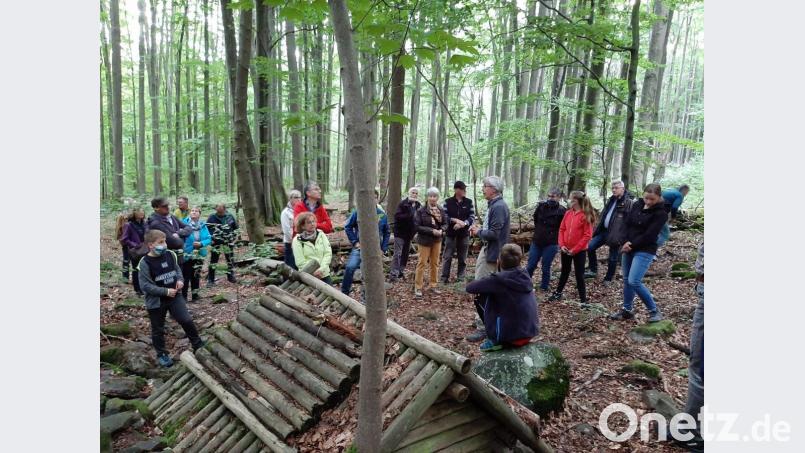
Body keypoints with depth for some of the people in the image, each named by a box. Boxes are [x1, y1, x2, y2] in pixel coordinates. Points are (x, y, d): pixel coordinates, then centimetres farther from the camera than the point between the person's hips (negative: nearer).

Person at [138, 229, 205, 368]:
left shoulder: (170, 255, -3)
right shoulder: (145, 263, -18)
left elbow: (177, 269, 14)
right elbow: (145, 285, -19)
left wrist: (180, 280, -7)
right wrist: (165, 291, -21)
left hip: (175, 296, 3)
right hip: (156, 301, -3)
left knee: (187, 321, -1)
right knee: (158, 329, 11)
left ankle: (198, 345, 16)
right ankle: (161, 354, 30)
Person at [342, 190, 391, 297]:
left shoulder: (382, 214, 0)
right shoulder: (358, 212, -6)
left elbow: (387, 233, 11)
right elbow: (348, 227, 2)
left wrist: (383, 248, 5)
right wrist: (354, 242, -5)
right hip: (360, 248, -2)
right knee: (350, 267, -24)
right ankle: (344, 293, -8)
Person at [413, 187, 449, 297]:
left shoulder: (441, 210, 0)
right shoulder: (421, 211, -12)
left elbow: (446, 223, 6)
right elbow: (417, 226, -14)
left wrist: (441, 230, -16)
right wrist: (432, 231, -21)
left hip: (437, 240, 4)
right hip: (424, 240, -4)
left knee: (435, 263, 12)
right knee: (422, 263, 0)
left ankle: (433, 285, 25)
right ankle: (418, 287, 8)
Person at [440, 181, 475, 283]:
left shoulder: (469, 202, 2)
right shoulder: (448, 202, -2)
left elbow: (472, 217, -2)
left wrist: (463, 223, -19)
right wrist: (455, 220, -17)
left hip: (464, 233, 1)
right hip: (450, 233, -1)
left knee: (462, 258, 8)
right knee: (447, 256, 2)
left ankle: (460, 278, 19)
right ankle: (444, 277, 10)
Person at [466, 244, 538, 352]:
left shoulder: (499, 279, -15)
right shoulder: (524, 276, 3)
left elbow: (469, 287, -5)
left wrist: (485, 284, 13)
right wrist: (489, 285, 18)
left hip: (513, 335, -6)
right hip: (531, 333, 7)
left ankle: (495, 340, 11)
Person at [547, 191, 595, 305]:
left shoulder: (586, 216, -12)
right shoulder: (568, 213, 4)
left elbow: (587, 235, -15)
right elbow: (561, 229, 8)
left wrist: (575, 249, -16)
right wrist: (562, 245, -5)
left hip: (579, 251, -5)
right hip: (566, 249, 5)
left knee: (579, 275, 3)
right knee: (565, 272, 20)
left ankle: (583, 299, 14)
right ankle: (558, 293, 33)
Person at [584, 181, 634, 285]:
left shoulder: (628, 203, -11)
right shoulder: (611, 200, 13)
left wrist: (621, 238, -23)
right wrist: (596, 230, 14)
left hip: (616, 235, -7)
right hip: (604, 230, 7)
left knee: (613, 259, 5)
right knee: (590, 247, -2)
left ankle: (608, 278, 22)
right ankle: (593, 270, 12)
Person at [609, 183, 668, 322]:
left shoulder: (660, 213, -11)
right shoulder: (637, 205, 6)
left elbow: (649, 235, -16)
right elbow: (627, 224, 4)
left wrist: (632, 245, -13)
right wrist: (627, 242, -10)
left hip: (645, 251, -6)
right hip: (629, 247, 7)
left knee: (634, 281, -15)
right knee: (626, 280, 12)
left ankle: (654, 310, 1)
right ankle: (627, 310, 25)